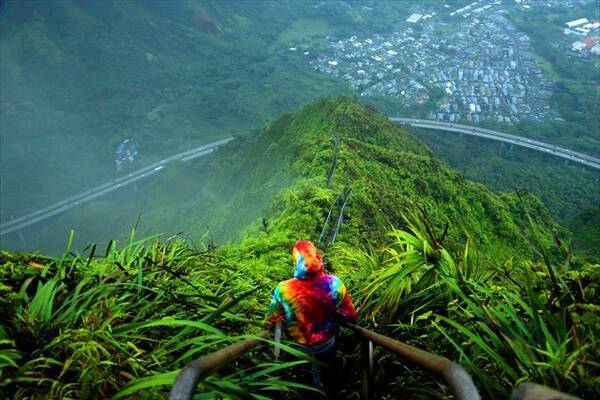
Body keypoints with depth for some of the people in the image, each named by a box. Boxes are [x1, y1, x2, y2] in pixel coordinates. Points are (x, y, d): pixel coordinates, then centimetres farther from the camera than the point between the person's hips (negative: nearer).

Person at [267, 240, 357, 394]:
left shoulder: (283, 289, -32)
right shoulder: (334, 283, -31)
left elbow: (272, 321, -15)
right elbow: (350, 317, -17)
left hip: (298, 348, 0)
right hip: (327, 346, 0)